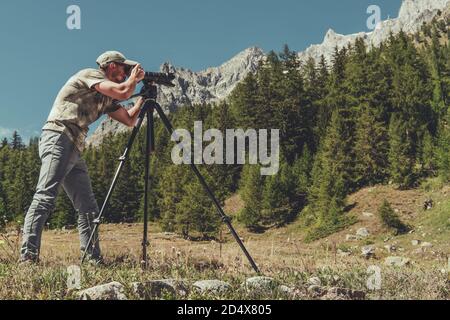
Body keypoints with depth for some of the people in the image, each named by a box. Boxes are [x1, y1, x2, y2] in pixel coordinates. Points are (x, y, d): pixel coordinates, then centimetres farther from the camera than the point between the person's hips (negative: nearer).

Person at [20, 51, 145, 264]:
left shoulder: (107, 98, 24)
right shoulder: (90, 75, 0)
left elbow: (130, 120, 24)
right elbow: (123, 92, -13)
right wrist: (134, 79, 7)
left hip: (75, 150, 10)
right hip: (58, 140, -10)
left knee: (88, 208, 4)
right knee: (45, 197, -21)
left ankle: (94, 260, 5)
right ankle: (28, 256, -28)